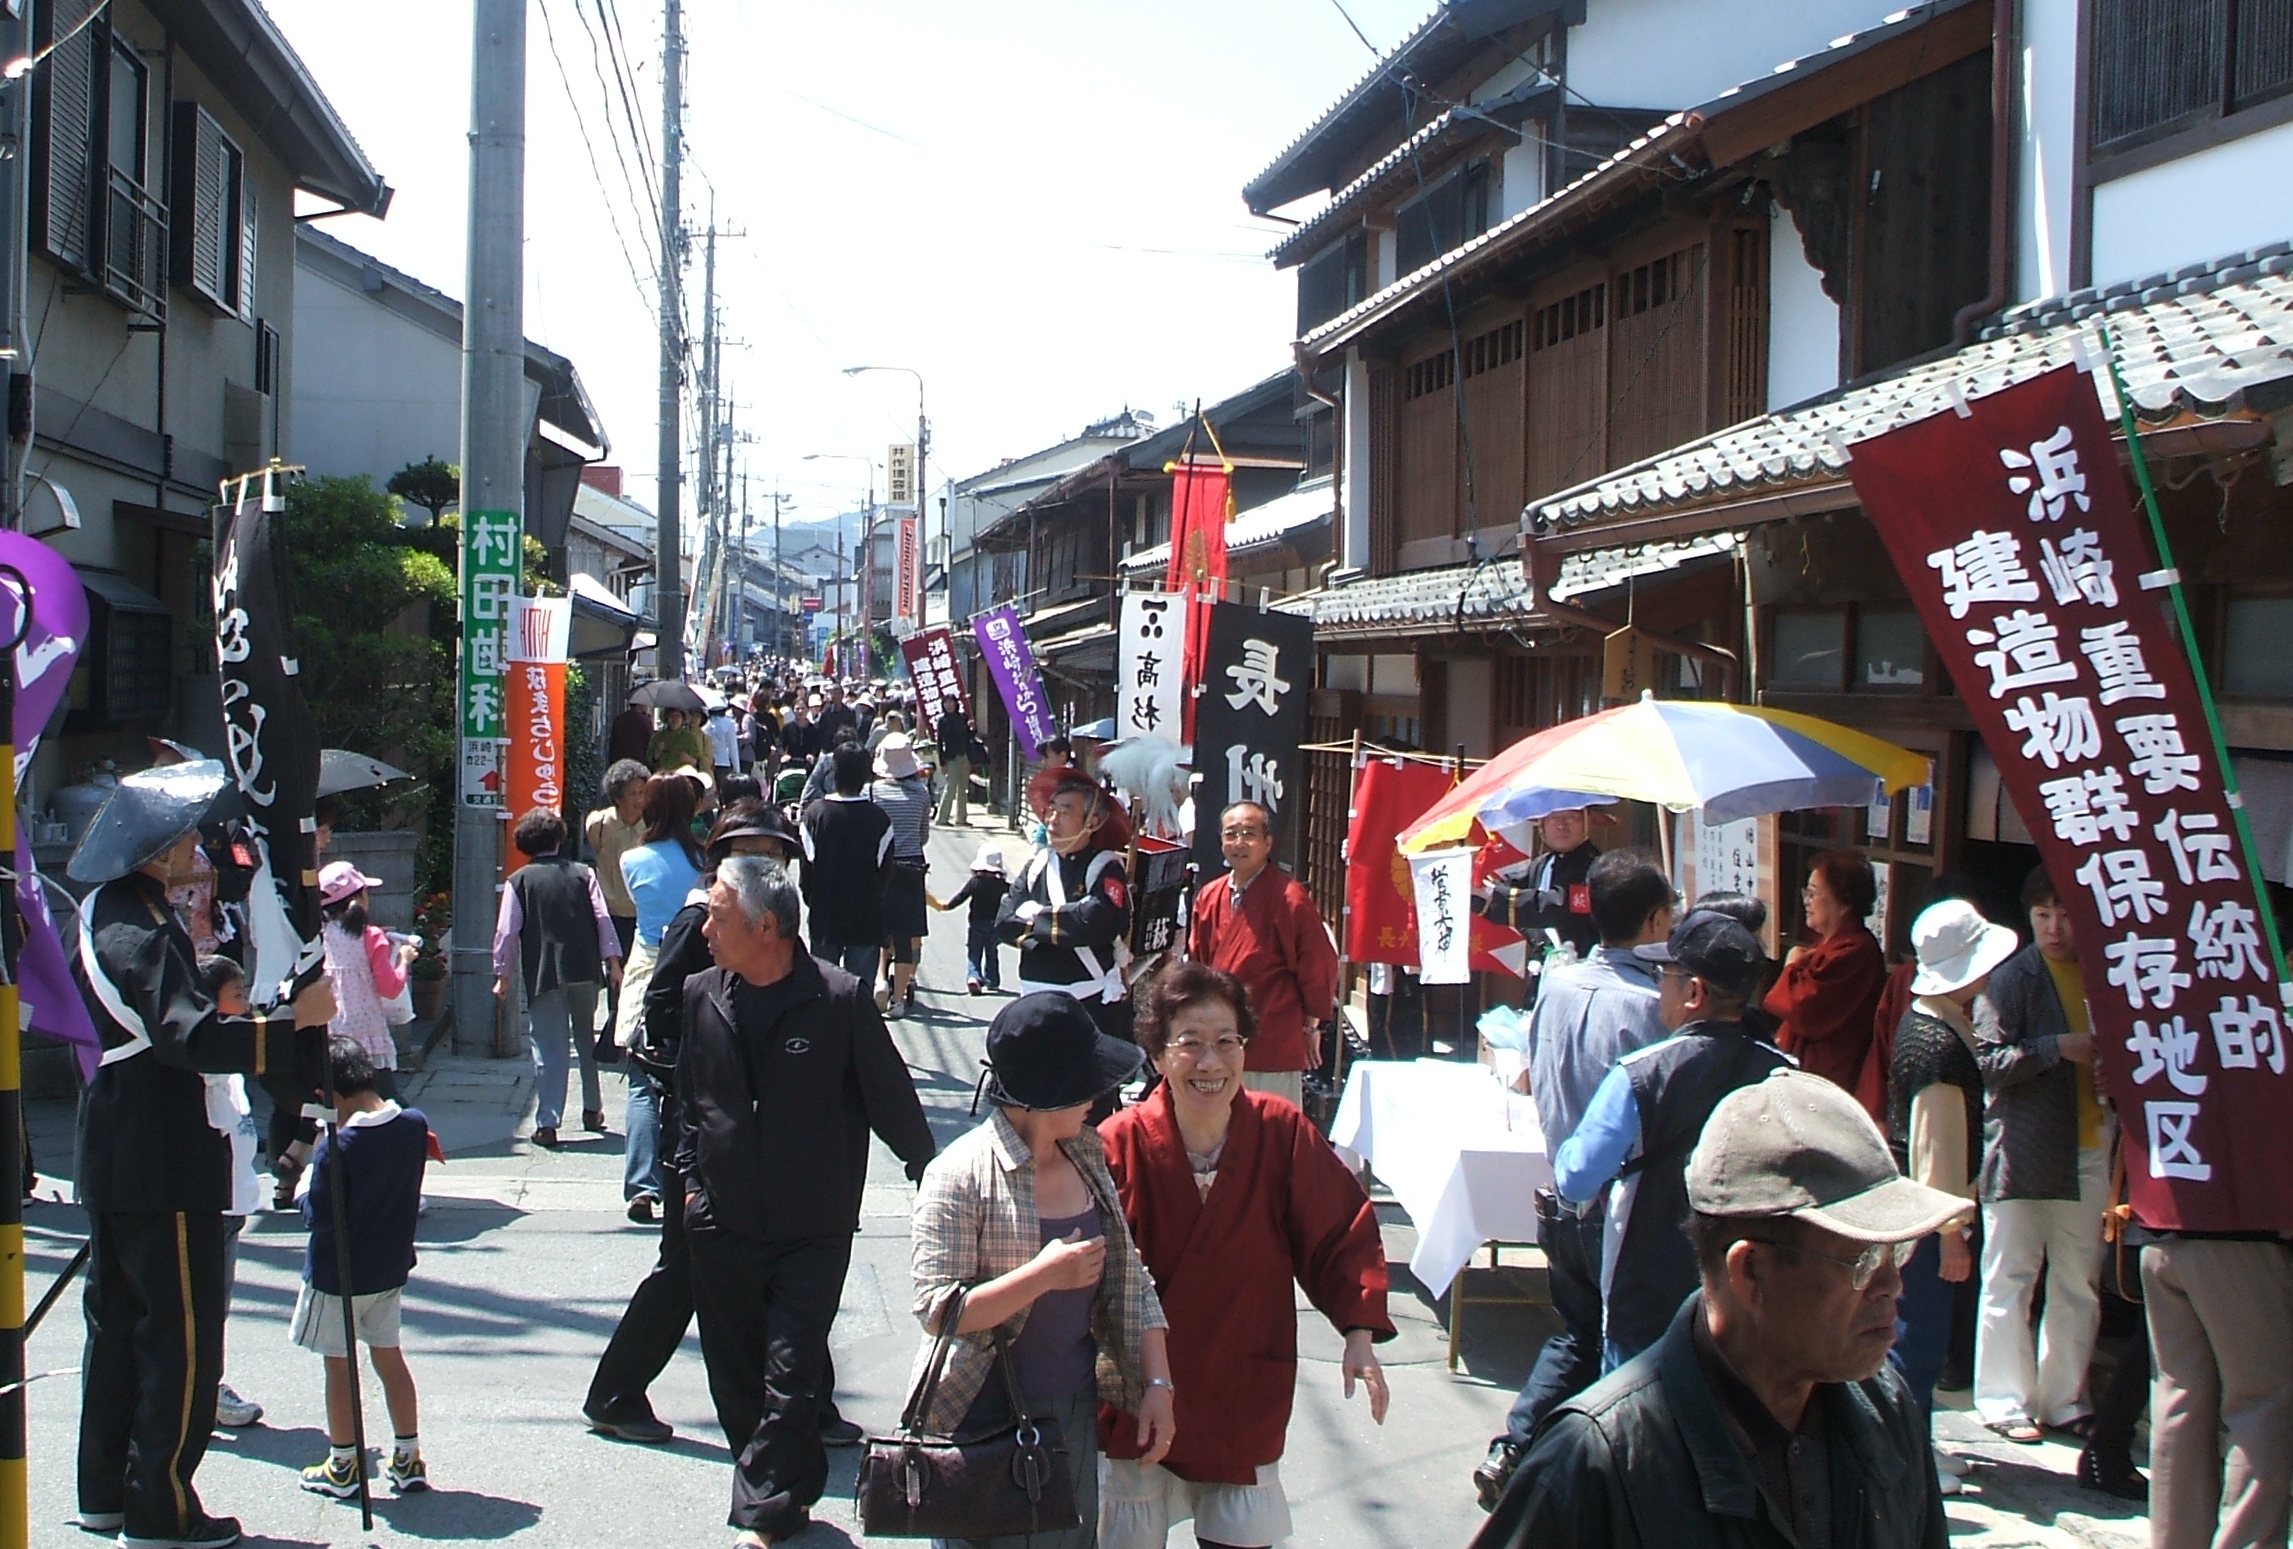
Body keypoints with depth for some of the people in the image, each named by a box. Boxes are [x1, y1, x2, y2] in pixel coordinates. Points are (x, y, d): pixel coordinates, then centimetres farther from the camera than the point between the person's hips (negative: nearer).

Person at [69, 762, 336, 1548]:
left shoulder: (103, 909, 11)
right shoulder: (142, 931, -21)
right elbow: (194, 1037, -34)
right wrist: (294, 1022, -34)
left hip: (112, 1151, 11)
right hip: (163, 1160, -10)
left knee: (118, 1319, 16)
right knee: (182, 1330, -3)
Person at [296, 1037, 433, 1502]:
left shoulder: (337, 1148, -26)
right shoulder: (414, 1124, -8)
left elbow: (319, 1216, -21)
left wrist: (306, 1191, -3)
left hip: (338, 1272, -6)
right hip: (391, 1266, 6)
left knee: (339, 1365, 8)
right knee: (389, 1356, 16)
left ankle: (343, 1467, 18)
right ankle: (408, 1460, 21)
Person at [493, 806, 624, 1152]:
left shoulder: (518, 881, 0)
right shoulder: (583, 874, 4)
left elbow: (507, 931, -3)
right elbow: (603, 919, -1)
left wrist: (503, 974, 4)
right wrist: (613, 961, 2)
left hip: (543, 974, -2)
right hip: (585, 970, 2)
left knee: (548, 1048, -2)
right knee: (587, 1040, 19)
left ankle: (547, 1123, -6)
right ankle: (592, 1110, 28)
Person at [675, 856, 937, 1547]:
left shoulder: (841, 1000, -11)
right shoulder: (700, 997, 3)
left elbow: (890, 1096, -3)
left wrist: (931, 1178, 3)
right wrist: (687, 1175, 10)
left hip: (812, 1229, -4)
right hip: (721, 1224, 5)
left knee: (791, 1374, -5)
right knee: (735, 1377, 9)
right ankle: (787, 1487, 25)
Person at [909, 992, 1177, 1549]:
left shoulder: (1088, 1156, 4)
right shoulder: (962, 1175, -16)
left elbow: (1130, 1282, 6)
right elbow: (937, 1309, -19)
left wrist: (1158, 1385, -2)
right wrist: (1043, 1275, -26)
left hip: (1076, 1410, 6)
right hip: (985, 1417, -6)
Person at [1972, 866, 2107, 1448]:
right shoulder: (2014, 977, -5)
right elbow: (1987, 1061, -13)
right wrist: (2059, 1046, -19)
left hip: (2089, 1151, 6)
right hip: (2023, 1152, -5)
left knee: (2079, 1284, 9)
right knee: (2010, 1280, 0)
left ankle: (2064, 1399, 20)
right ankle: (2006, 1401, 9)